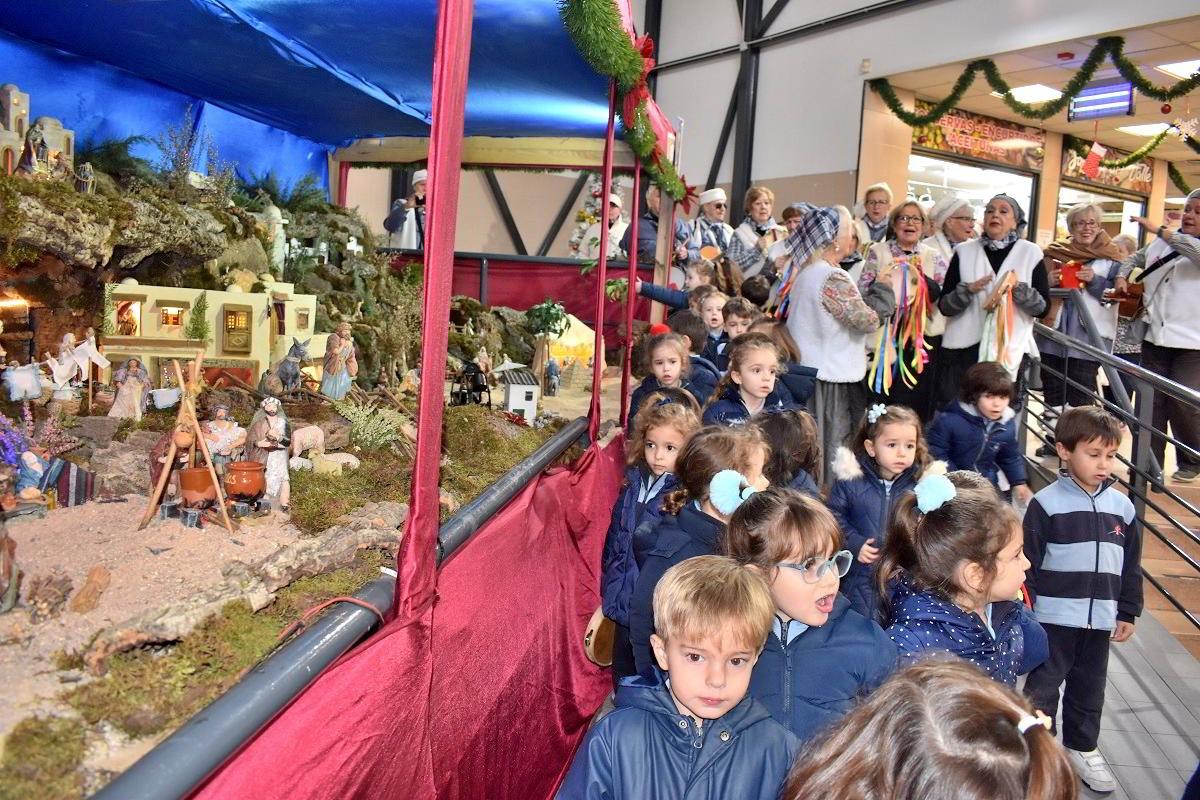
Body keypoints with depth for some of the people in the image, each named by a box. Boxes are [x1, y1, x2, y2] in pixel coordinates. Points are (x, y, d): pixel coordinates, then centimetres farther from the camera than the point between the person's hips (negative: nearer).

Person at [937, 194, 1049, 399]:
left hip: (1010, 350, 0)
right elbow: (944, 306, 3)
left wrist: (1018, 288, -14)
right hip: (963, 349, 0)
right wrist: (968, 289, -15)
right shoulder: (964, 252, 6)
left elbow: (1043, 308, 2)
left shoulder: (1030, 253, 5)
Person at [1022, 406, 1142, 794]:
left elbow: (1131, 565, 12)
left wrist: (1128, 612, 11)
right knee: (1044, 684, 5)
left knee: (1089, 686, 18)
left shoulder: (1122, 506, 4)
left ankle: (1082, 747, 35)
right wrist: (1026, 611, -9)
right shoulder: (1047, 503, -11)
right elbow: (1028, 562, -9)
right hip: (1053, 616, -4)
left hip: (1101, 618, 5)